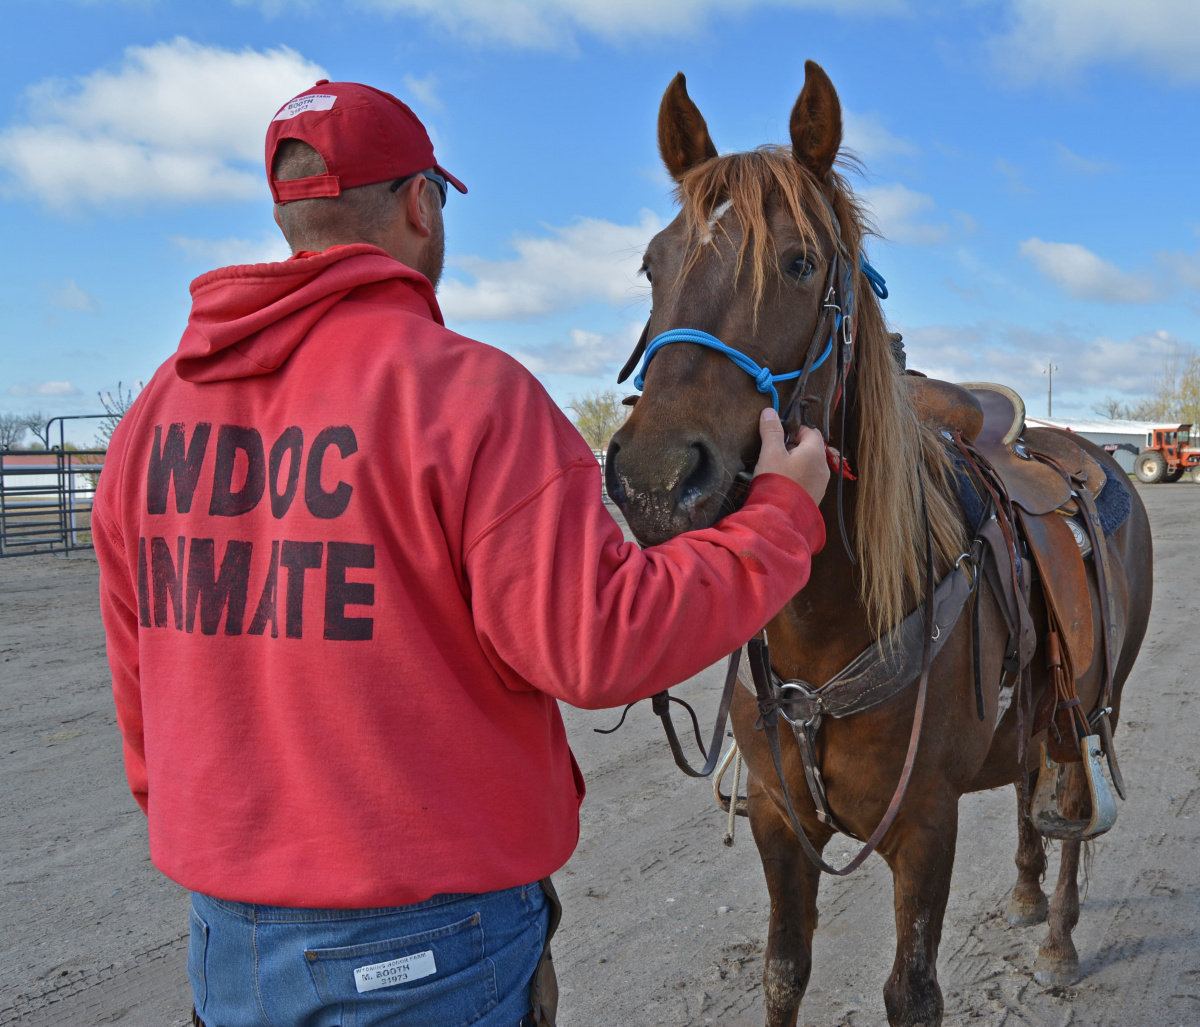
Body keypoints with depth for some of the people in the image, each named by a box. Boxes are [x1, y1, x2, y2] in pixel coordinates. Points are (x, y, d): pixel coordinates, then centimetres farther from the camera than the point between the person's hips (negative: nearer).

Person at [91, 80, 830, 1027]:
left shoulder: (160, 408, 3)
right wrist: (783, 515, -7)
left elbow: (141, 685, 10)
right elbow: (599, 644, -21)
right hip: (429, 948, -6)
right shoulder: (468, 391, -18)